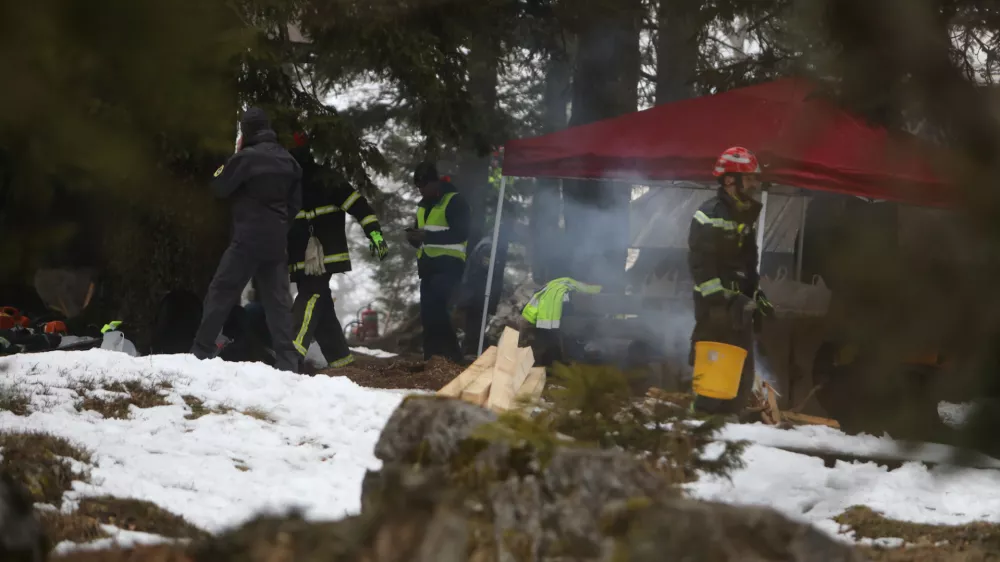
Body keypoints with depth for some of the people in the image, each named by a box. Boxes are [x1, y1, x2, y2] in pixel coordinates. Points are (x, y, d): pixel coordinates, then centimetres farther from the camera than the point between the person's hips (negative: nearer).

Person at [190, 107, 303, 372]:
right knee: (278, 301, 7)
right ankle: (288, 362, 0)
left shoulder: (246, 157, -12)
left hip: (248, 239, -6)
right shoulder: (288, 161, 9)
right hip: (277, 241, 6)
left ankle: (202, 352, -1)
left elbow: (219, 187, -3)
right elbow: (296, 202, 15)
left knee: (221, 293, 1)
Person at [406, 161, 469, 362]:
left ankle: (451, 356, -20)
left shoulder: (455, 202, -7)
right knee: (428, 315, 5)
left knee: (436, 309, -22)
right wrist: (414, 238, 3)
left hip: (448, 265, -9)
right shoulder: (423, 206, 20)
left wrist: (427, 235, -24)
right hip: (428, 266, 9)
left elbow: (461, 233, -18)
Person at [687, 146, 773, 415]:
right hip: (714, 305, -9)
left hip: (738, 304, 9)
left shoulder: (747, 215, 14)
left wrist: (755, 294, 15)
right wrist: (720, 299, -22)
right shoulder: (710, 215, -13)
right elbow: (700, 264, -17)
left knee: (744, 372, 10)